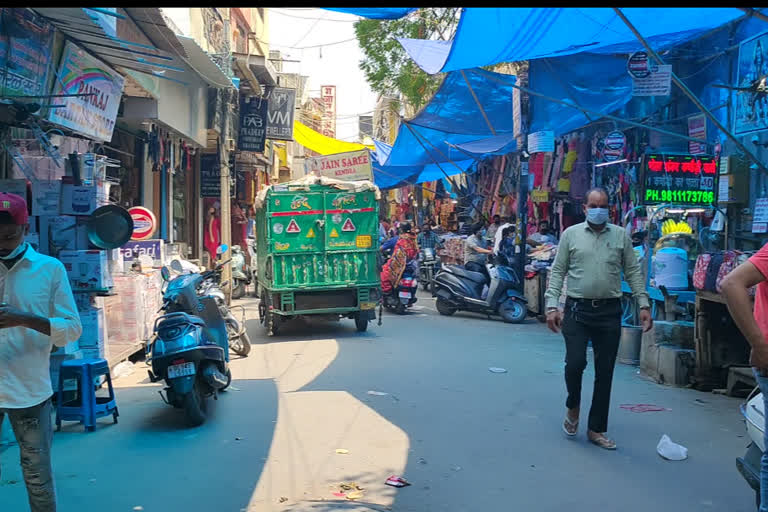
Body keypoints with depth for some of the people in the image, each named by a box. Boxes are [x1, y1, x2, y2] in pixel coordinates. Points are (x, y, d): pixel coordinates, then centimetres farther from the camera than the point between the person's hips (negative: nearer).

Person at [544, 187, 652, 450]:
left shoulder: (621, 235, 7)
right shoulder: (571, 234, 4)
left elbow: (633, 272, 8)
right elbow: (557, 272, 2)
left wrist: (644, 305, 0)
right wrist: (552, 305, -7)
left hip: (609, 312, 2)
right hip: (577, 310, -1)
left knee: (605, 372, 6)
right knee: (575, 363, -11)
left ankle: (597, 429, 19)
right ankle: (572, 406, 21)